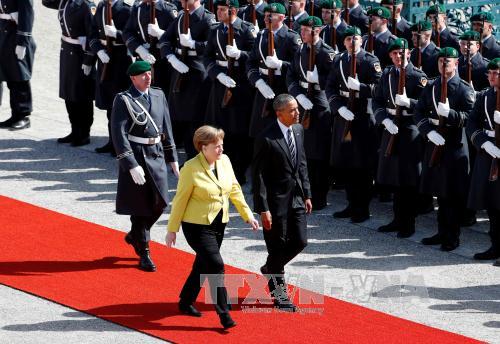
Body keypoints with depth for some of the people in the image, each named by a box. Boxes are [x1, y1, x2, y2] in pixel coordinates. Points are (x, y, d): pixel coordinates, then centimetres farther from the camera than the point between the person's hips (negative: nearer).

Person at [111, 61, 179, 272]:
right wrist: (132, 165, -21)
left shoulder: (158, 95, 8)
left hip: (157, 154, 6)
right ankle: (144, 254, 11)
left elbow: (166, 128, 15)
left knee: (160, 202, 5)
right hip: (136, 157, -6)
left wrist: (172, 158, 14)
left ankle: (135, 235, 31)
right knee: (140, 206, 1)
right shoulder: (123, 100, -10)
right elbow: (119, 135, -16)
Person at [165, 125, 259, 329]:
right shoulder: (190, 169, -17)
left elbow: (234, 190, 11)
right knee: (216, 266, -14)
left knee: (203, 266, 17)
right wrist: (172, 230, -7)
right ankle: (224, 314, -10)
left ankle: (186, 303, 35)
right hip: (197, 226, -7)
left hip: (219, 224, 7)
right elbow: (180, 200, -11)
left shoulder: (224, 161, 0)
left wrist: (247, 215, 8)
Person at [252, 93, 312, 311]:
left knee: (300, 241, 9)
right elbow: (258, 175, -16)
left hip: (296, 197, 7)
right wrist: (263, 209, -18)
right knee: (278, 246, 3)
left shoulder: (298, 130, 4)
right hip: (276, 200, -7)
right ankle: (279, 293, 18)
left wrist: (306, 194, 12)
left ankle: (271, 269, 35)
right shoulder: (266, 139, -18)